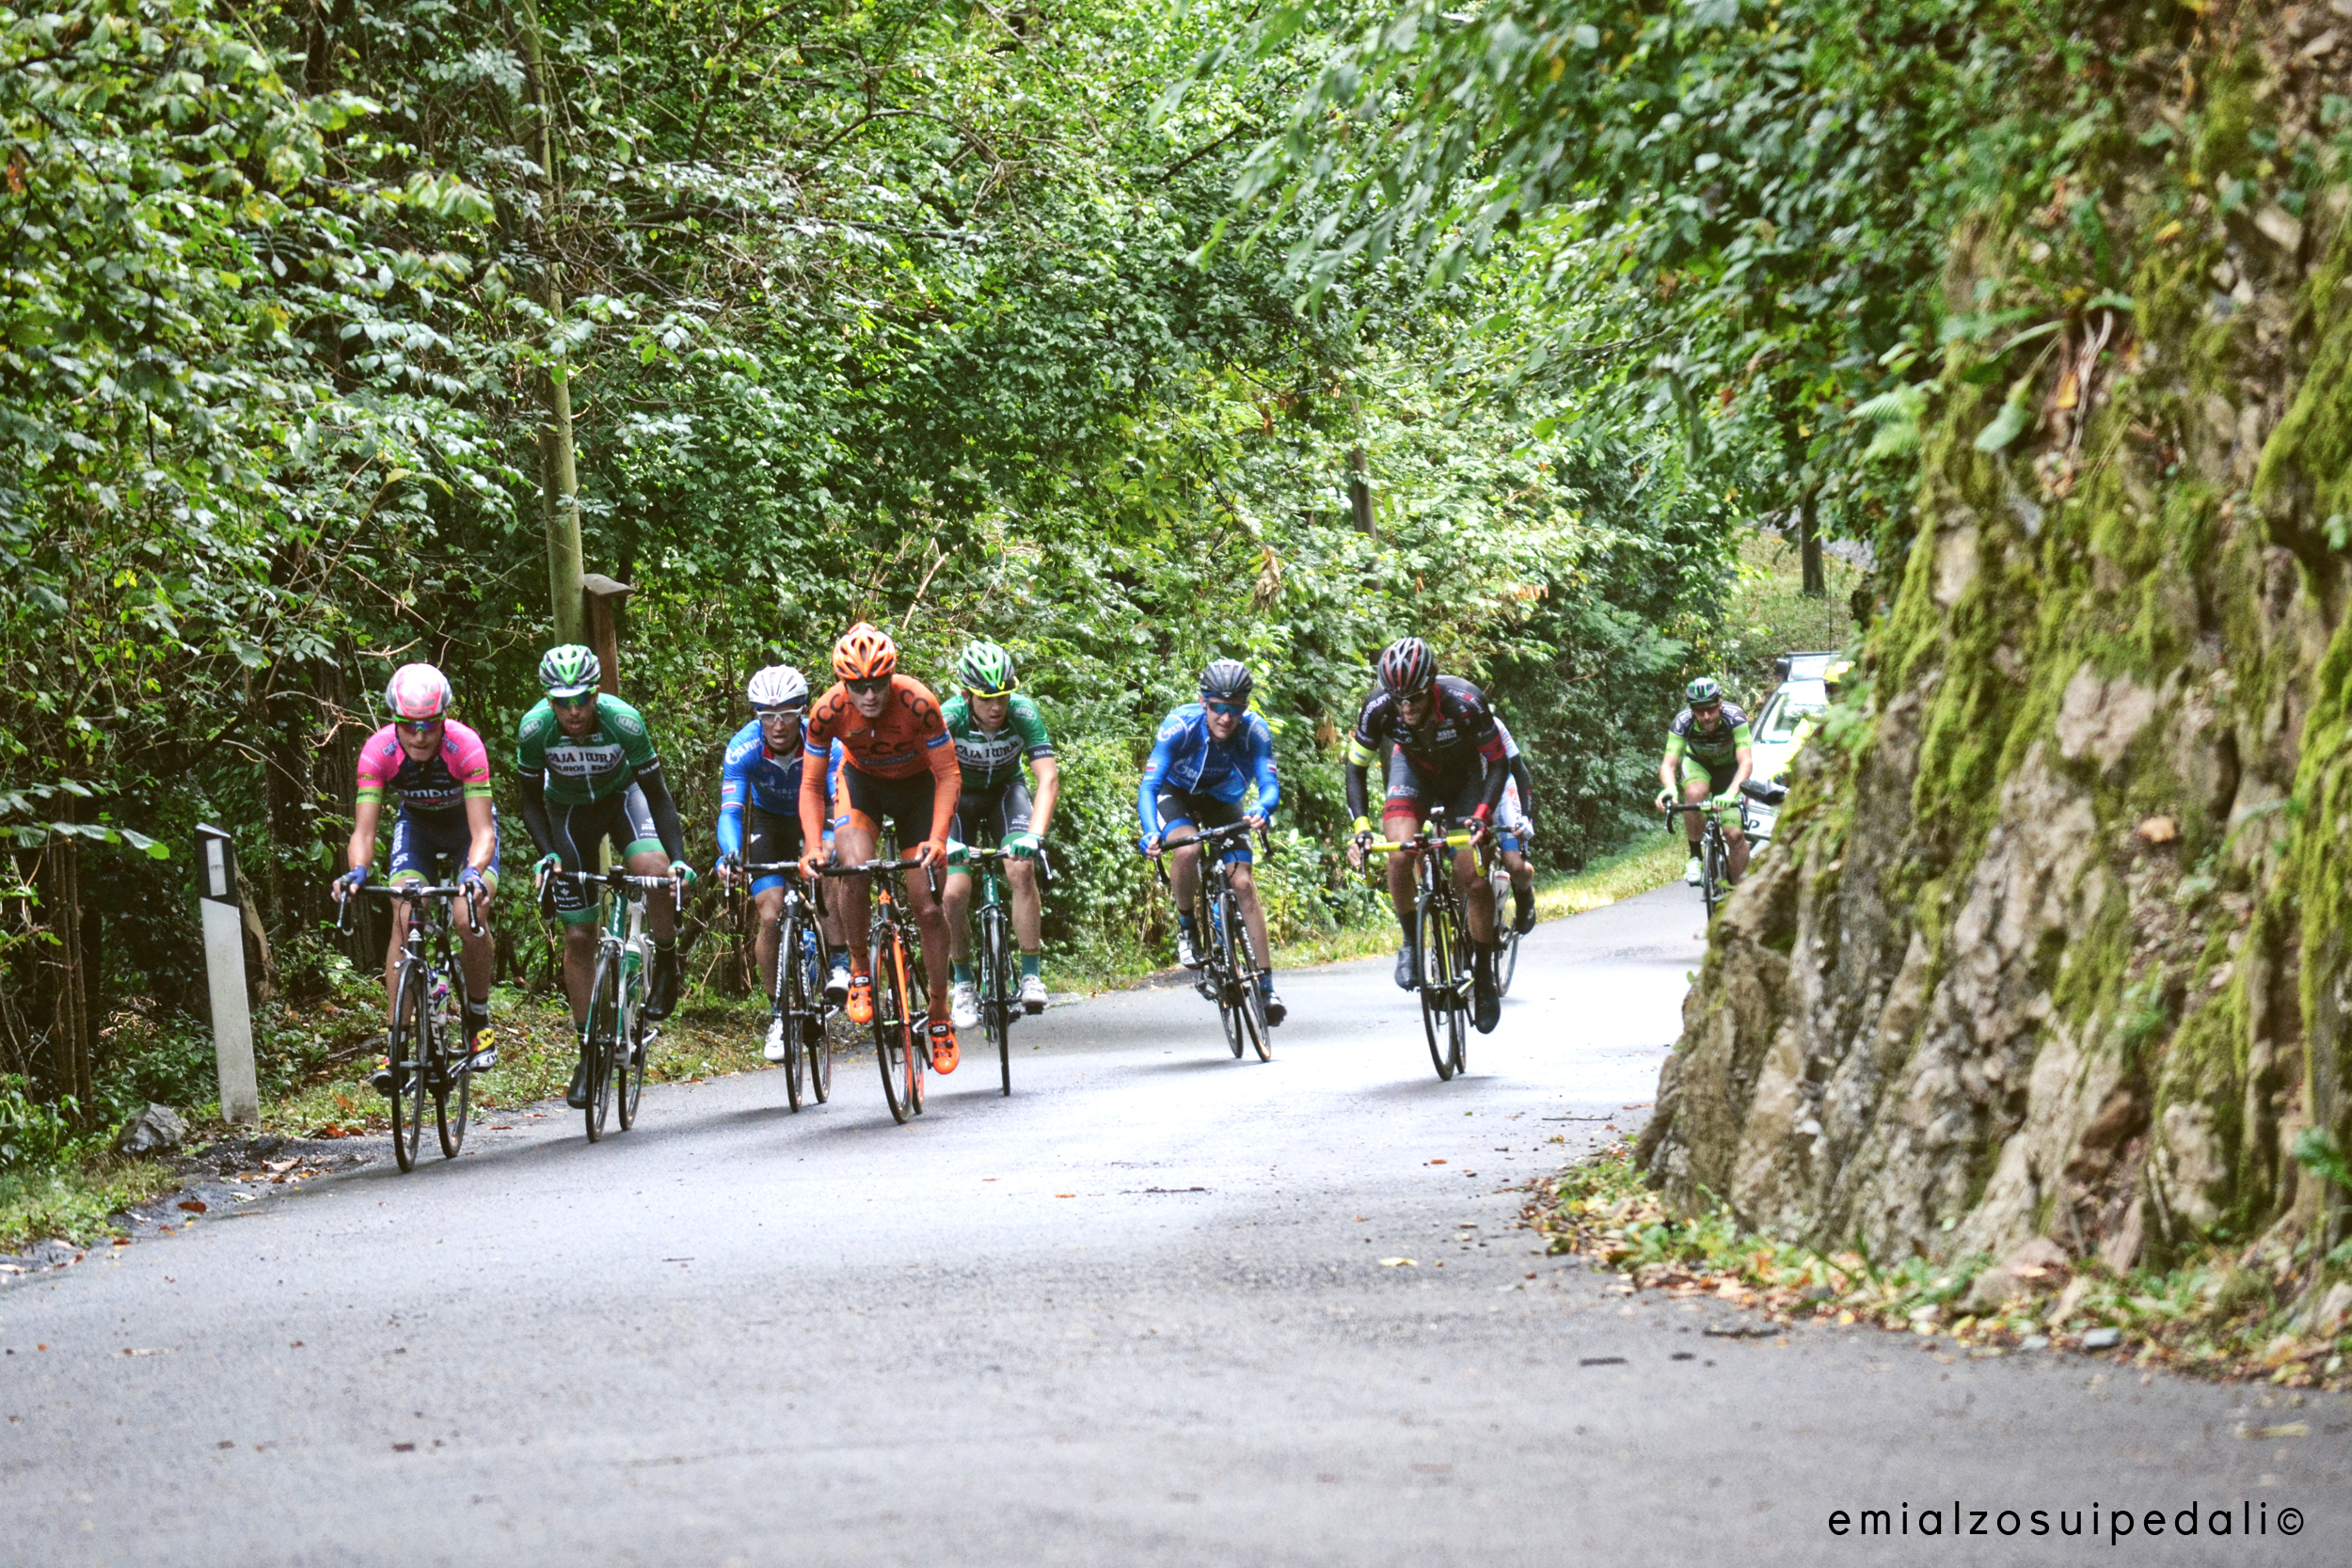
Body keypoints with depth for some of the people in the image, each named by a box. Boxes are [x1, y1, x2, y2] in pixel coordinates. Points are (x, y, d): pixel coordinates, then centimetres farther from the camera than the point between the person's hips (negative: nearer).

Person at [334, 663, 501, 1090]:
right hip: (416, 824, 2)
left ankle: (478, 1018, 3)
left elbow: (483, 832, -39)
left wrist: (474, 872, -59)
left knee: (469, 921, -23)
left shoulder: (465, 746, -35)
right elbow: (364, 829, -32)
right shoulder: (379, 751, -30)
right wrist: (358, 871, -53)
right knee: (403, 921, -19)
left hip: (467, 824, -2)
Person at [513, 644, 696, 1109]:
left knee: (656, 873, -33)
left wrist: (679, 858, -33)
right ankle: (589, 1052, 11)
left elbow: (658, 795, -23)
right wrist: (548, 854, -26)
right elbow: (532, 801, -12)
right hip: (569, 810, 1)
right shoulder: (535, 730, -28)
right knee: (578, 938, -1)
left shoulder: (624, 722, -32)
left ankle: (666, 964, -4)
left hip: (621, 796, -1)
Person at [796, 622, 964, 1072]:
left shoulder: (917, 703, -33)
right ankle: (858, 968, -5)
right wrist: (813, 848, -30)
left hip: (916, 785, -1)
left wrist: (937, 839, -37)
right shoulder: (828, 712, -27)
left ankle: (939, 1014, 12)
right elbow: (811, 785, -16)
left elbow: (948, 774, -25)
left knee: (927, 906, -4)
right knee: (855, 871, -29)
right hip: (861, 782, 1)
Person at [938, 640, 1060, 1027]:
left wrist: (1035, 834, -47)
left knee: (1021, 868, -25)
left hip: (1005, 792, 1)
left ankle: (1032, 973, -16)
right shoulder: (947, 718, -31)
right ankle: (963, 984, 4)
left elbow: (1049, 779, -32)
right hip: (958, 797, -1)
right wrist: (943, 838, -52)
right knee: (954, 891, -17)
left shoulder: (1024, 714, -28)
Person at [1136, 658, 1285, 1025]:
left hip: (1223, 801, 2)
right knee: (1187, 849, -34)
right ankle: (1186, 927, -7)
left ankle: (1266, 985, -9)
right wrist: (1151, 833, -54)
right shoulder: (1180, 725, -33)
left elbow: (1270, 784, -34)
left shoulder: (1254, 730, -28)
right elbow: (1148, 784, -36)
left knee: (1244, 884, -13)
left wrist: (1262, 810, -58)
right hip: (1177, 795, -2)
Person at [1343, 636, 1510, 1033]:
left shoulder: (1464, 702, -36)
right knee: (1400, 852, -26)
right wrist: (1360, 825, -27)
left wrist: (1482, 814, -38)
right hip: (1414, 768, 1)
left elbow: (1498, 763, -24)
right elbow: (1356, 767, -14)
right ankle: (1410, 941, -3)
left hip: (1464, 774, -1)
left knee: (1472, 876, -14)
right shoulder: (1379, 709, -29)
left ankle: (1484, 975, 5)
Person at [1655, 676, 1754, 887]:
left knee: (1734, 834, -14)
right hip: (1697, 764, 0)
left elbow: (1746, 761, -42)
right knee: (1694, 793, -35)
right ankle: (1695, 857, -17)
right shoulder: (1682, 722, -31)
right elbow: (1669, 764, -35)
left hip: (1729, 768, 0)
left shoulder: (1734, 717, -34)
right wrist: (1669, 788, -59)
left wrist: (1731, 793, -60)